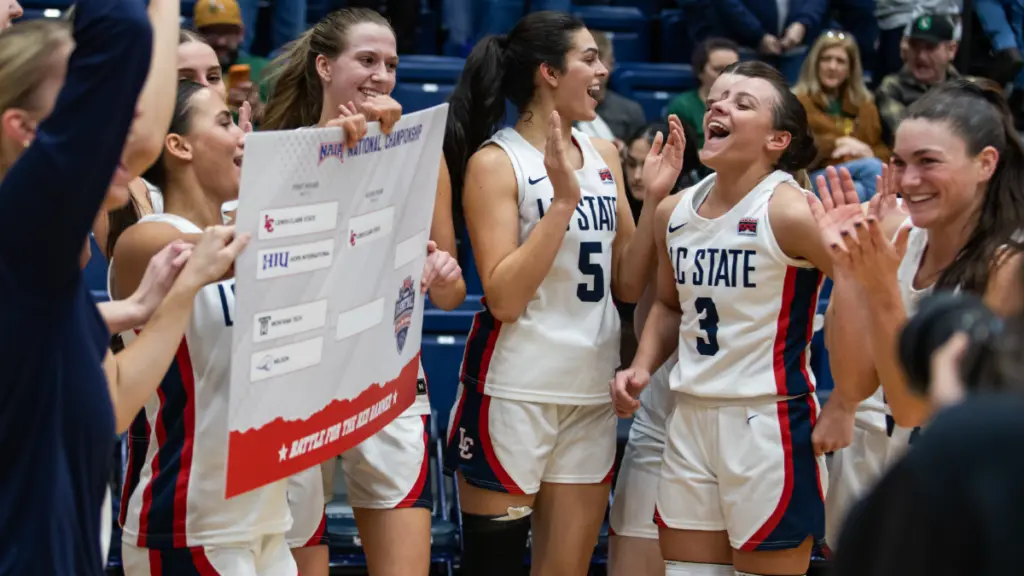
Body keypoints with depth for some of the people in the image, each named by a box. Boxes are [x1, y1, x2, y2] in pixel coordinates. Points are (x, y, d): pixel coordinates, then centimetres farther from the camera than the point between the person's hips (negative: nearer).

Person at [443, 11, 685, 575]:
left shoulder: (604, 156, 9)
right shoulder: (496, 162, -9)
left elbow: (628, 286, 11)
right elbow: (503, 298, -17)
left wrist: (654, 197, -1)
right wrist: (564, 199, -21)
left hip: (592, 392, 6)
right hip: (515, 394, -6)